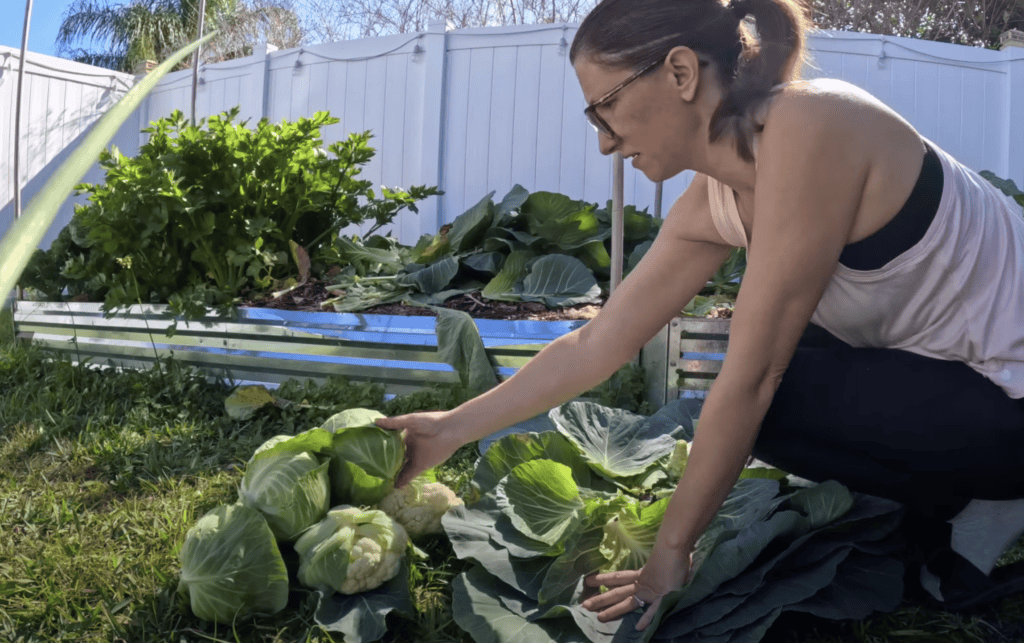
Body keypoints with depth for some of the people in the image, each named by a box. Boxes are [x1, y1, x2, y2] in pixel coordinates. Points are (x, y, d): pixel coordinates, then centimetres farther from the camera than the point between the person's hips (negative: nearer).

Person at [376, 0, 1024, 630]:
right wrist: (453, 428, 5)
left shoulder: (806, 126, -28)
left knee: (766, 396, -16)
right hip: (952, 364, 8)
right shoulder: (711, 205, -2)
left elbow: (750, 379, -26)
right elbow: (592, 347, 2)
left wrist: (672, 550, -15)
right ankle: (949, 495, 13)